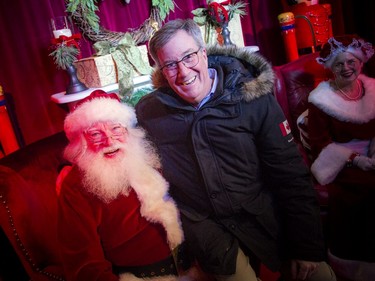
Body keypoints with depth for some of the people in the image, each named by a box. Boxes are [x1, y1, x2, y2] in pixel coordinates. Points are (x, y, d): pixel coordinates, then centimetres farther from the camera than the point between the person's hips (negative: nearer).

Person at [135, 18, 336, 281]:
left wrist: (308, 247, -6)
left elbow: (290, 173, -6)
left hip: (267, 217, 1)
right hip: (206, 227, 0)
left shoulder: (253, 98, -10)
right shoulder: (149, 111, -6)